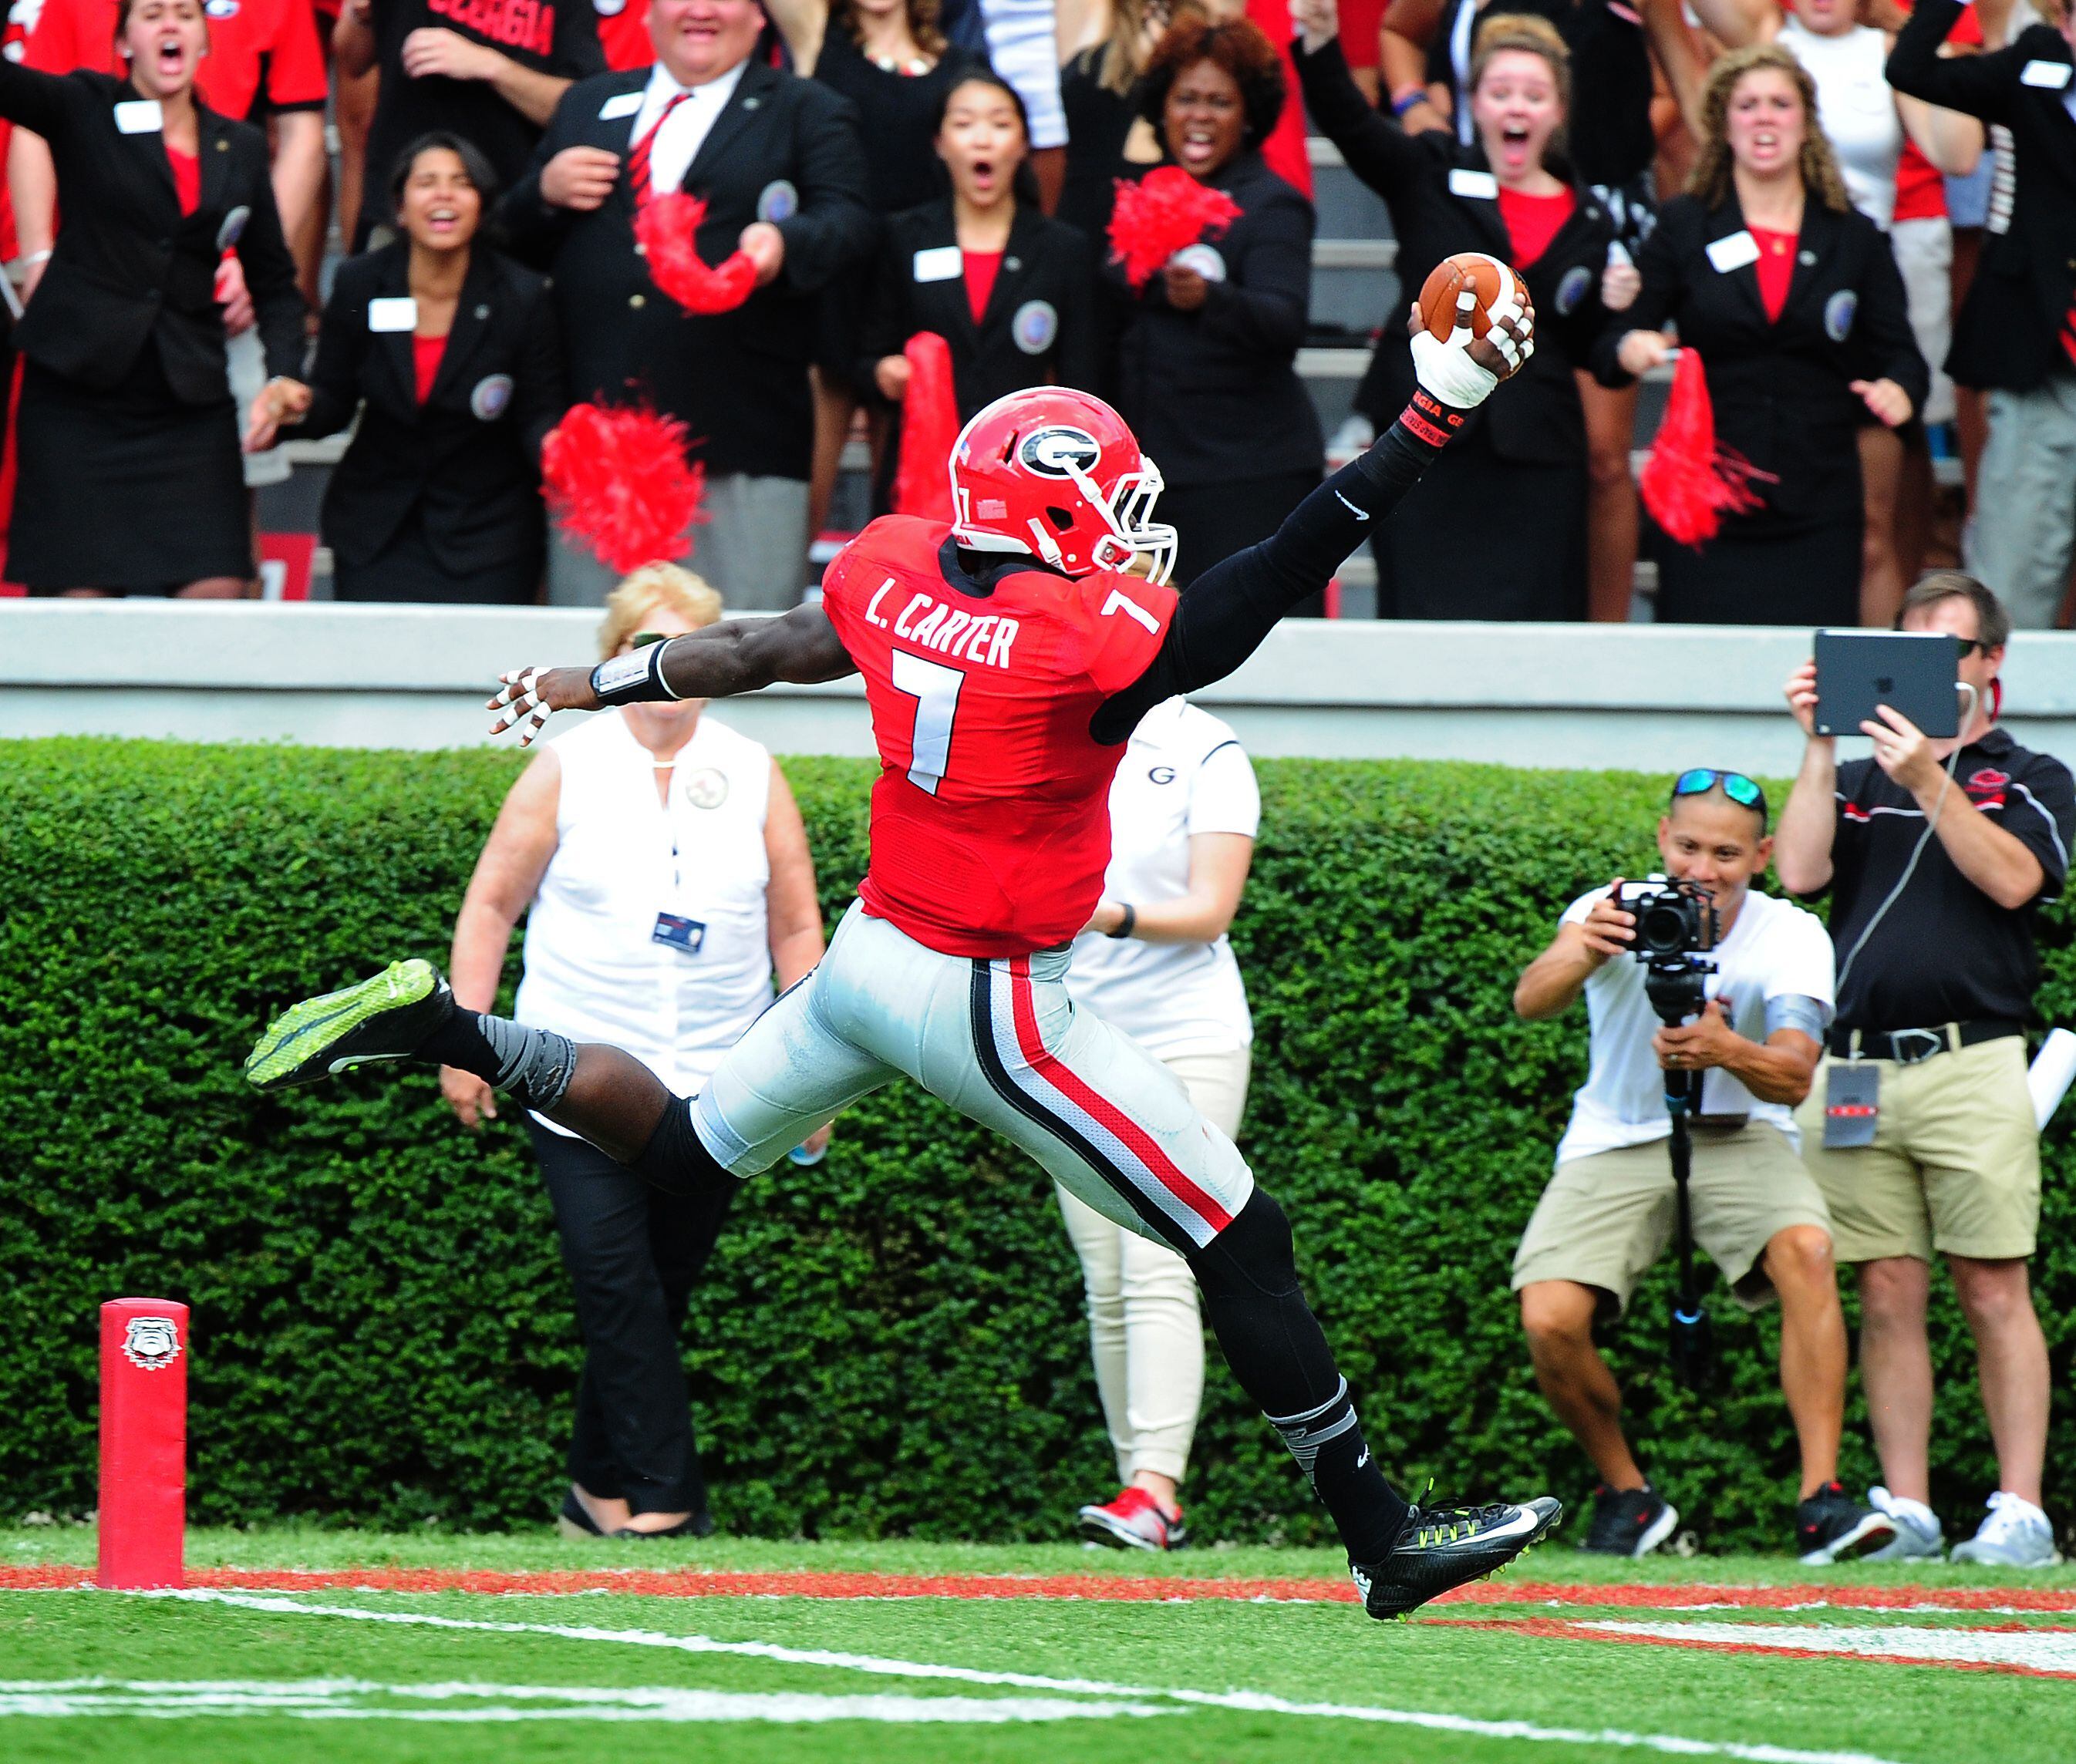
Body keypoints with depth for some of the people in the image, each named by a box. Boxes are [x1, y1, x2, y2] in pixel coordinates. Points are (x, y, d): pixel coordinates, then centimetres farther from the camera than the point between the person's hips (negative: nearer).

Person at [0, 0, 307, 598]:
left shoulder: (241, 149, 12)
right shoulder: (83, 111, 3)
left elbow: (274, 280, 17)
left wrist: (285, 373, 2)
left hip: (190, 407, 3)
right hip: (77, 396, -3)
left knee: (218, 590, -7)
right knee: (80, 594, -5)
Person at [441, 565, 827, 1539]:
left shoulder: (754, 778, 8)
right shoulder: (567, 769, 3)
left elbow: (797, 931, 12)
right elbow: (490, 907, 6)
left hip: (714, 1085, 2)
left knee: (657, 1293, 4)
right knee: (616, 1283, -13)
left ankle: (601, 1489, 16)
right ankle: (663, 1495, -14)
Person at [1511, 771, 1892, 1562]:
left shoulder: (1792, 935, -10)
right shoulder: (1617, 915, -12)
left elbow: (1794, 1078, -24)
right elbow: (1531, 1000, -31)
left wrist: (1727, 1052, -46)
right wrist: (1582, 954, -54)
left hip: (1737, 1139, 0)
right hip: (1615, 1145, 0)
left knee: (1806, 1250, -31)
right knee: (1550, 1320, -22)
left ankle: (1820, 1499, -30)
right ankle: (1626, 1493, 5)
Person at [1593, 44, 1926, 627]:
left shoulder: (1853, 238, 13)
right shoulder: (1682, 227, 9)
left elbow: (1899, 354, 8)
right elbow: (1614, 344, 5)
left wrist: (1898, 390, -15)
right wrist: (1629, 350, -19)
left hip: (1818, 509, 1)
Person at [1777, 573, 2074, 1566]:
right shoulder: (1859, 782, 20)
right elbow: (1800, 872, 3)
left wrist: (1928, 781, -15)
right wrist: (1820, 749, 0)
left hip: (1971, 1064, -3)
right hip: (1857, 1068, 3)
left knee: (1994, 1293, -7)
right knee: (1887, 1294, 1)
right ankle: (1905, 1510, 3)